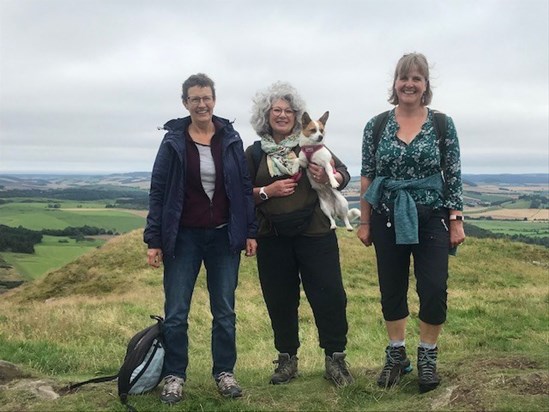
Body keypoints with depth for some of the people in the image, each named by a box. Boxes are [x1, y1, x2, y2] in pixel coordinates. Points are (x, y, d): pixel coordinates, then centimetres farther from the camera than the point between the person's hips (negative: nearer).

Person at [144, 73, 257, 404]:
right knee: (176, 312, 2)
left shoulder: (231, 139, 1)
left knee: (225, 311, 9)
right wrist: (154, 240, -6)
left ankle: (225, 372, 21)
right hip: (183, 237, -1)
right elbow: (158, 192, -2)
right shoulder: (174, 141, -2)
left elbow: (245, 188, 4)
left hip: (224, 237, 1)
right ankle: (175, 376, 15)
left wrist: (250, 232, -1)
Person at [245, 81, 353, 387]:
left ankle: (335, 359, 13)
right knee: (280, 301, 9)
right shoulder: (254, 153, 6)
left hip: (315, 234, -1)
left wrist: (329, 178, -20)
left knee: (329, 295, -1)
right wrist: (267, 191, -11)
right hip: (273, 239, 2)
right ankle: (287, 359, 24)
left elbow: (344, 174, 2)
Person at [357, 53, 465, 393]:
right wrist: (364, 222, 3)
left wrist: (457, 221, -4)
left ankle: (428, 357, 19)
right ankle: (396, 355, 26)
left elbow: (454, 177, 0)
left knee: (434, 290, -2)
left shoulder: (442, 124, -1)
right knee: (392, 290, 9)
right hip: (388, 219, 1)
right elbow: (367, 177, 4)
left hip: (432, 218, -1)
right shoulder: (376, 125, 1)